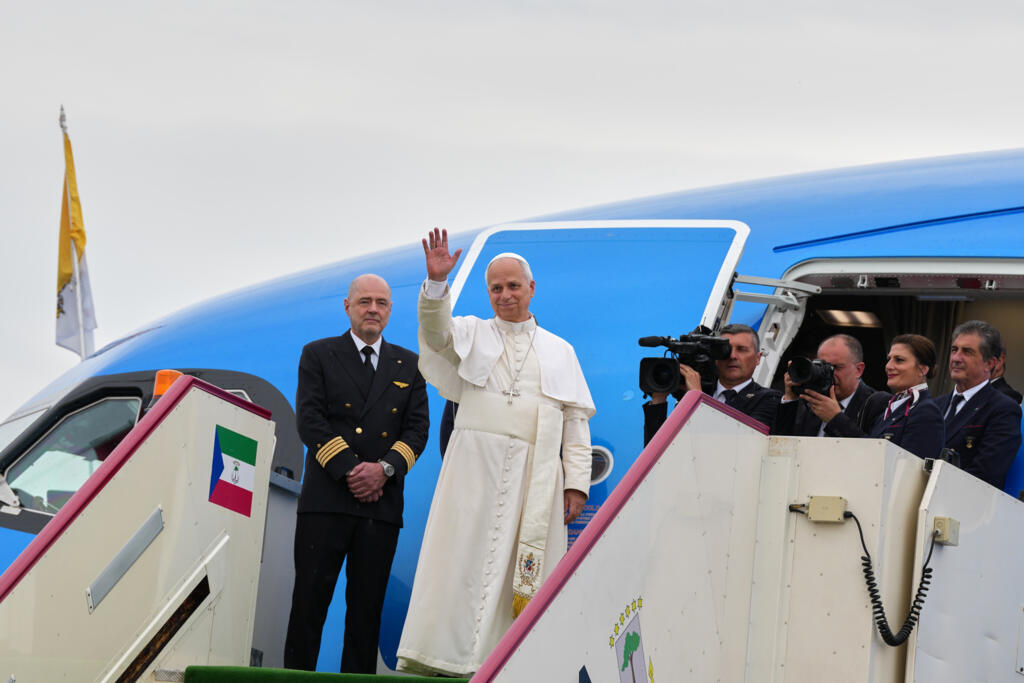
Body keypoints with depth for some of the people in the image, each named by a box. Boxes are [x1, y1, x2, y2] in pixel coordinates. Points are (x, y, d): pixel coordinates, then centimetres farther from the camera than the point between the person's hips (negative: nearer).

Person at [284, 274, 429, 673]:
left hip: (382, 502, 2)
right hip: (326, 499, -2)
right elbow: (310, 420, -2)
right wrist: (348, 471, -12)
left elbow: (417, 428, 8)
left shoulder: (408, 365, 15)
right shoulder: (318, 355, 8)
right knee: (309, 600, -5)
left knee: (367, 607, 3)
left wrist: (385, 468, -10)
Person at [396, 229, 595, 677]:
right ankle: (431, 661, -10)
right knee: (461, 560, -8)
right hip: (474, 467, -1)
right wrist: (436, 282, -24)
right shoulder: (471, 334, 14)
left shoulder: (559, 351, 17)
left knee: (525, 574, -5)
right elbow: (436, 331, -7)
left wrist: (576, 483, 2)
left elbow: (576, 421, 12)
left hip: (535, 476, 1)